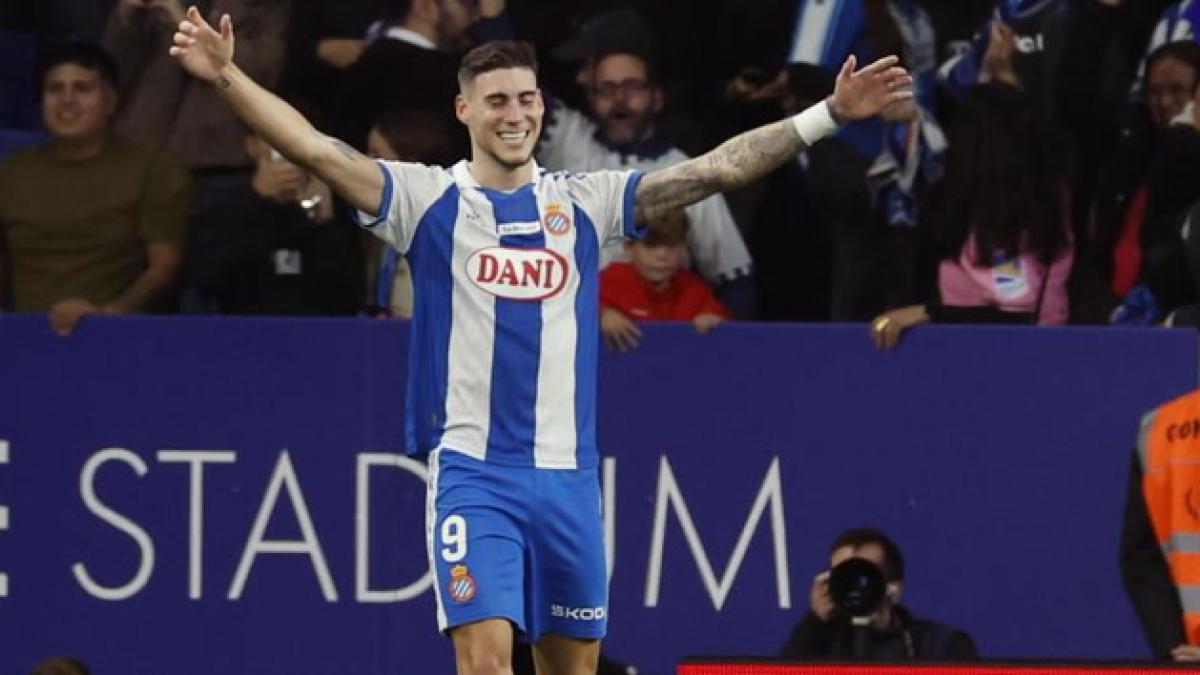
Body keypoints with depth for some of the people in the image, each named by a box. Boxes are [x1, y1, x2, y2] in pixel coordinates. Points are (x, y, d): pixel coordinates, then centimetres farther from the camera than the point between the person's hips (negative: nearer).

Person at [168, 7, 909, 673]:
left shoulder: (584, 202, 8)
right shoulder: (429, 198, 1)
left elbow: (717, 169, 4)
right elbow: (315, 148, -9)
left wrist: (829, 115, -2)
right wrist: (227, 75, -22)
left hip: (568, 475, 3)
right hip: (472, 473, -3)